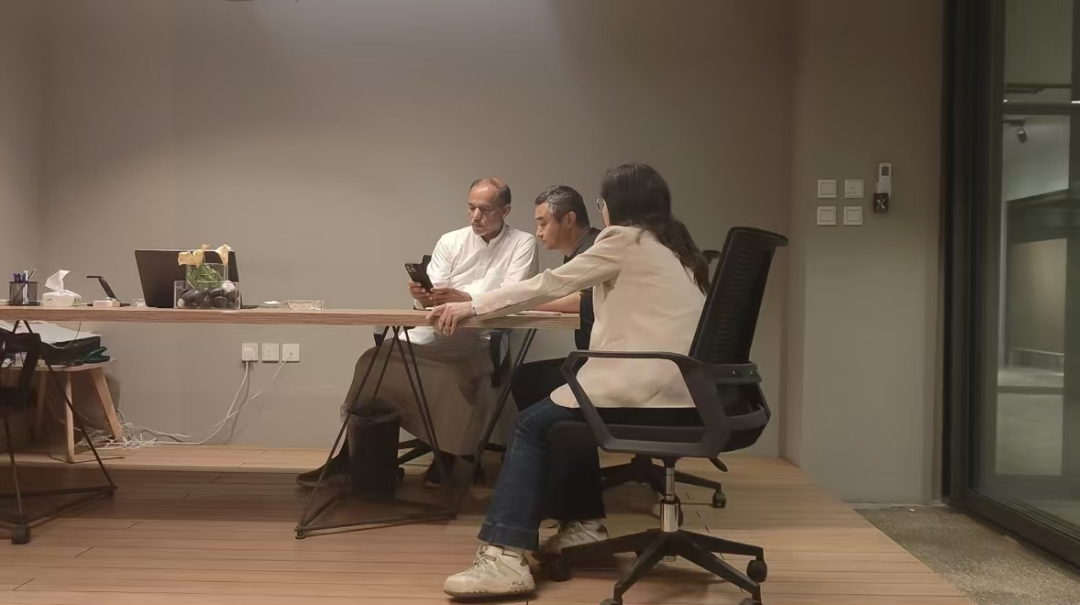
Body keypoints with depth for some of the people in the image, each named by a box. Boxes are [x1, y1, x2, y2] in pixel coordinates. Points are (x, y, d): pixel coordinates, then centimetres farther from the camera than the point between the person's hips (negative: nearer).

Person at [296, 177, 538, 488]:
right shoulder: (450, 241, 8)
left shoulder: (523, 244, -3)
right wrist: (422, 297, -26)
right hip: (434, 333, 5)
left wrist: (464, 299, -33)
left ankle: (446, 460, -8)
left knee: (459, 376, -34)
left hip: (482, 340, -4)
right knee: (375, 360, -11)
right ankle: (351, 454, -1)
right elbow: (431, 297, 0)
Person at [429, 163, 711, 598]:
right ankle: (584, 520, 30)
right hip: (688, 396, 9)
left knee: (533, 425, 3)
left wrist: (472, 307, 7)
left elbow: (550, 284, 0)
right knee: (566, 410, 26)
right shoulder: (673, 247, 21)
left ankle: (506, 557, -5)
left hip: (651, 394, -9)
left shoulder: (625, 239, -2)